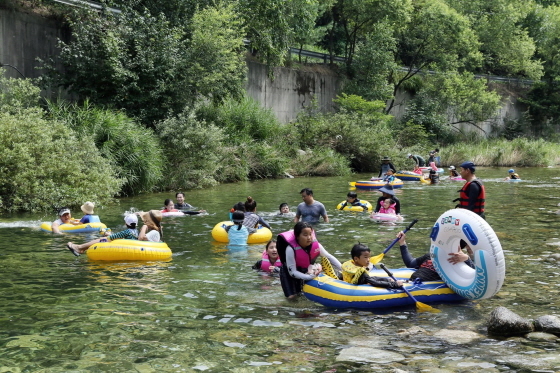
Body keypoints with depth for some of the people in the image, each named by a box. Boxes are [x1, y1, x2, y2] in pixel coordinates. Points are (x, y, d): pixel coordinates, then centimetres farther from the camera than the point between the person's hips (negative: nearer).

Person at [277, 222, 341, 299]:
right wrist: (311, 277, -43)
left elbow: (329, 257, -11)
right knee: (292, 296, -12)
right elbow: (292, 272, -34)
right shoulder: (291, 249, -39)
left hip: (305, 270, 5)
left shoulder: (315, 245, -26)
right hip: (289, 271, -4)